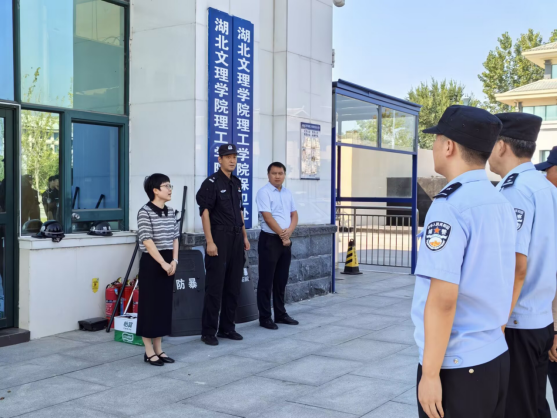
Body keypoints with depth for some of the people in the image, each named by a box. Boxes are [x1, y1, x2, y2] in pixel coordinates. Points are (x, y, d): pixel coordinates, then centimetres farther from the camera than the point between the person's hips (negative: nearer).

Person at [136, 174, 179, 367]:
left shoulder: (170, 212, 10)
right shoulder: (145, 212, -12)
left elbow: (175, 238, 11)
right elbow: (147, 241, -18)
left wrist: (174, 261, -2)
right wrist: (163, 263, -19)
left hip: (168, 262, 7)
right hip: (151, 263, -7)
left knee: (164, 305, 10)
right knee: (150, 306, -1)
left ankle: (158, 349, 20)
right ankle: (149, 352, 9)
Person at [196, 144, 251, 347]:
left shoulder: (237, 183, 14)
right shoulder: (211, 183, -8)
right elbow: (205, 213, -13)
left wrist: (244, 236, 14)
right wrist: (210, 242, -18)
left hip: (236, 238, 7)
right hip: (219, 237, -7)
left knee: (234, 286, 10)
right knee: (215, 286, -4)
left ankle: (227, 328, 20)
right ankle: (208, 331, 4)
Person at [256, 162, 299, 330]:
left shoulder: (288, 193, 13)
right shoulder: (264, 192, -9)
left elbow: (294, 215, 10)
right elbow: (268, 217, -16)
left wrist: (289, 232, -9)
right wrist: (282, 235, -13)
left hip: (286, 240, 7)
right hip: (270, 240, -7)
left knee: (282, 280, 13)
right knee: (266, 280, -2)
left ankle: (280, 314, 22)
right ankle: (265, 318, 4)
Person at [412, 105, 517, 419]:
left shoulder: (450, 206, -18)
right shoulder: (502, 204, 6)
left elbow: (443, 299, -21)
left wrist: (430, 373, -16)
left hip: (456, 366, -7)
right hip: (498, 357, 7)